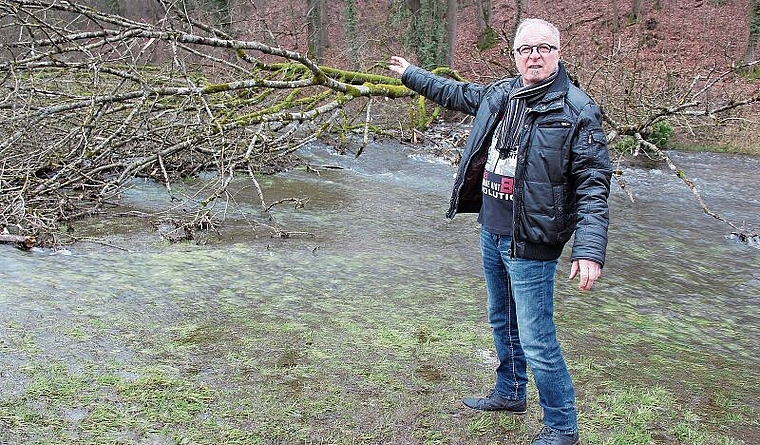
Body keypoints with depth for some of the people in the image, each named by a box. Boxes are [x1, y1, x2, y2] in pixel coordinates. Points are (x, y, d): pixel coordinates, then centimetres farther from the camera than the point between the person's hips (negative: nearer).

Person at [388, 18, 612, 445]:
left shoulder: (577, 111, -15)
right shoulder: (498, 94, 6)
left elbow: (593, 186, -19)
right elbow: (455, 92, 26)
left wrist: (590, 250, -29)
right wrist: (411, 73, 36)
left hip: (530, 244, -7)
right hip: (491, 233, 8)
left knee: (537, 342, -4)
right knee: (502, 322, 23)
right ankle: (510, 393, 44)